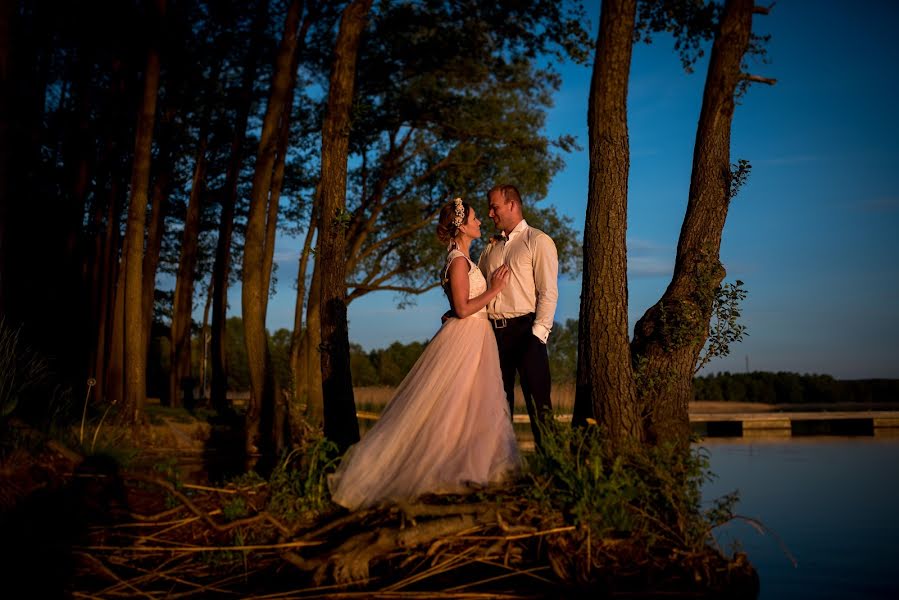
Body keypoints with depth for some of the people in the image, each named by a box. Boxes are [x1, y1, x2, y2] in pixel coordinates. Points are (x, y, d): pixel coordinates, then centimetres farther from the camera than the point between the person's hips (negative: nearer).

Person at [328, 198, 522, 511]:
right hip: (464, 339, -10)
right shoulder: (459, 260, -14)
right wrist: (494, 289, -13)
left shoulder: (464, 259, 15)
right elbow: (463, 308, -19)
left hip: (475, 339, 10)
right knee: (449, 407, -6)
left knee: (473, 406, 12)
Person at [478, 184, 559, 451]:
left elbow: (548, 292, -7)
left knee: (538, 402, -6)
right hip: (492, 330, 6)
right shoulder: (491, 247, 20)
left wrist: (538, 333, -16)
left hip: (524, 329, -6)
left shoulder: (538, 241, 1)